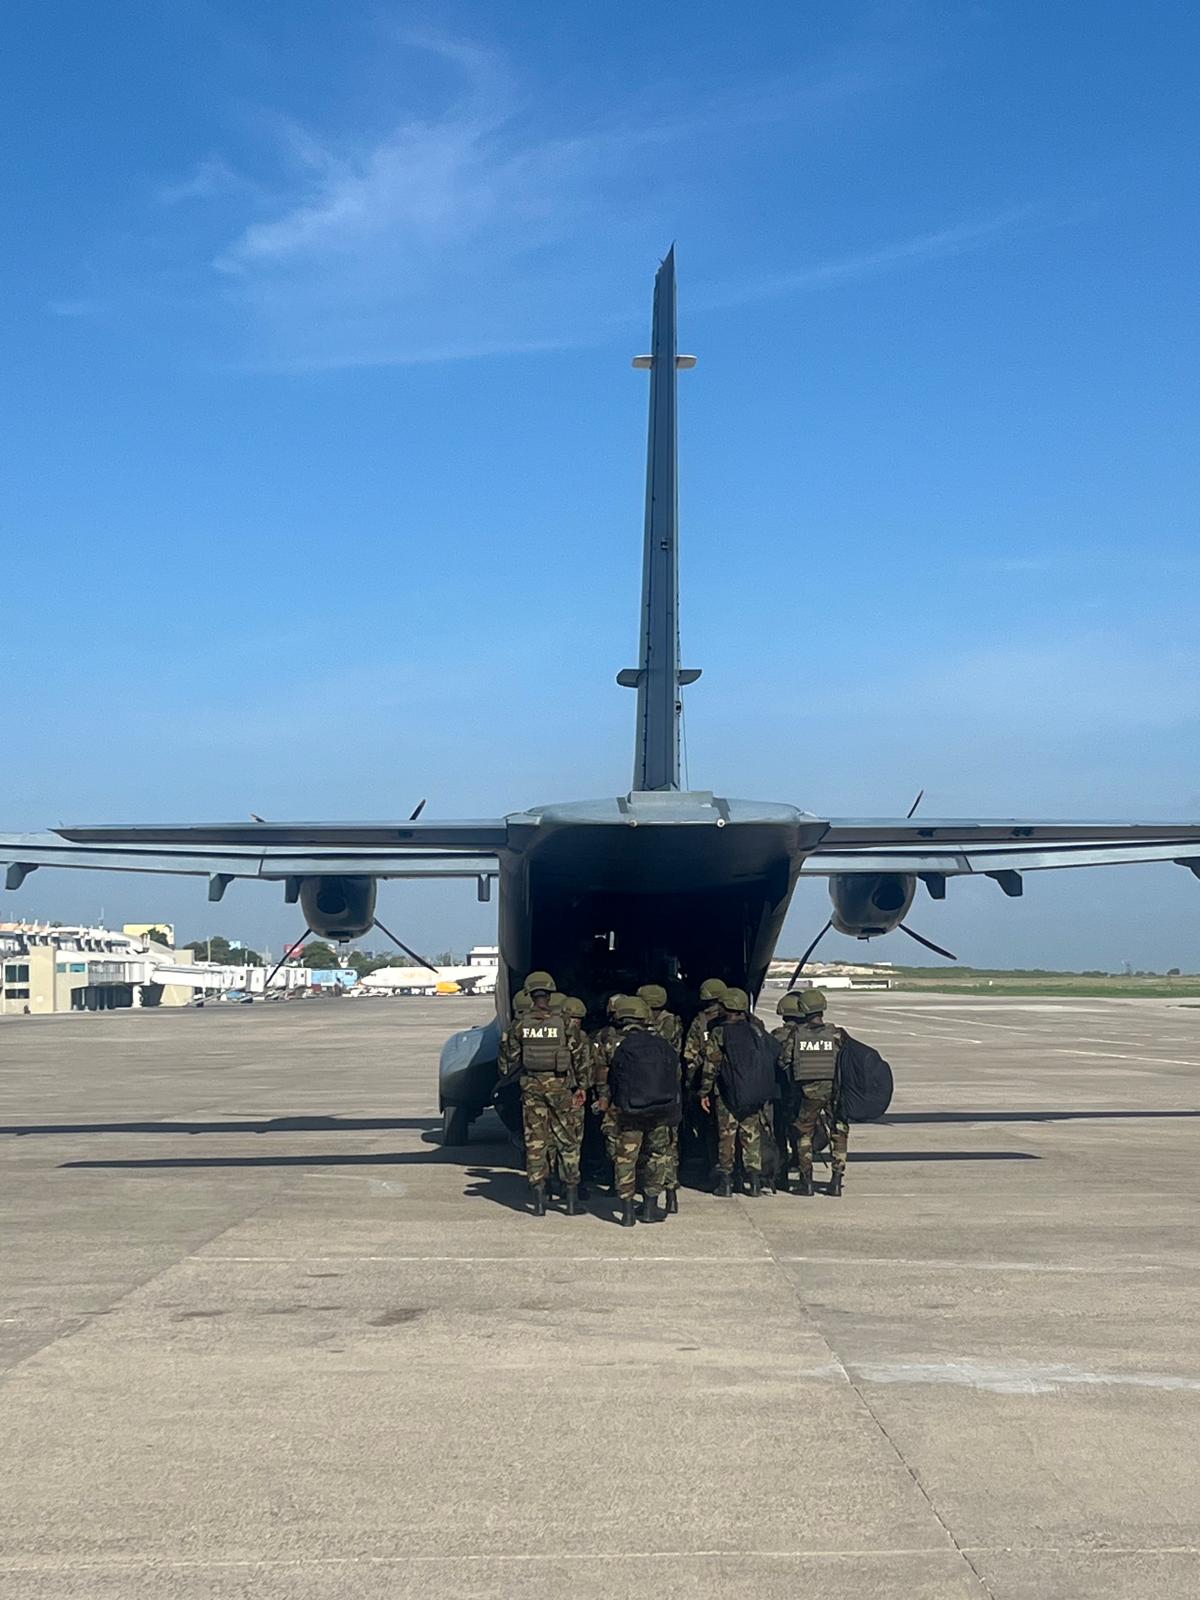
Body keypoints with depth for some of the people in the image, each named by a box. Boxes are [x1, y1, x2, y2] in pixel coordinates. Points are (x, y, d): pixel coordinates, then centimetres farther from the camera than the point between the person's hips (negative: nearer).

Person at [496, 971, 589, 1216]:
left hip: (531, 1086, 1)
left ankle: (539, 1202, 4)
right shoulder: (565, 1022, -5)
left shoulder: (519, 1024, -1)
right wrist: (582, 1086, 6)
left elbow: (510, 1057, 7)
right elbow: (580, 1055, -2)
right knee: (567, 1141, 8)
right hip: (560, 1085, -1)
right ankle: (572, 1199, 9)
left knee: (535, 1142, 6)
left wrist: (505, 1079, 26)